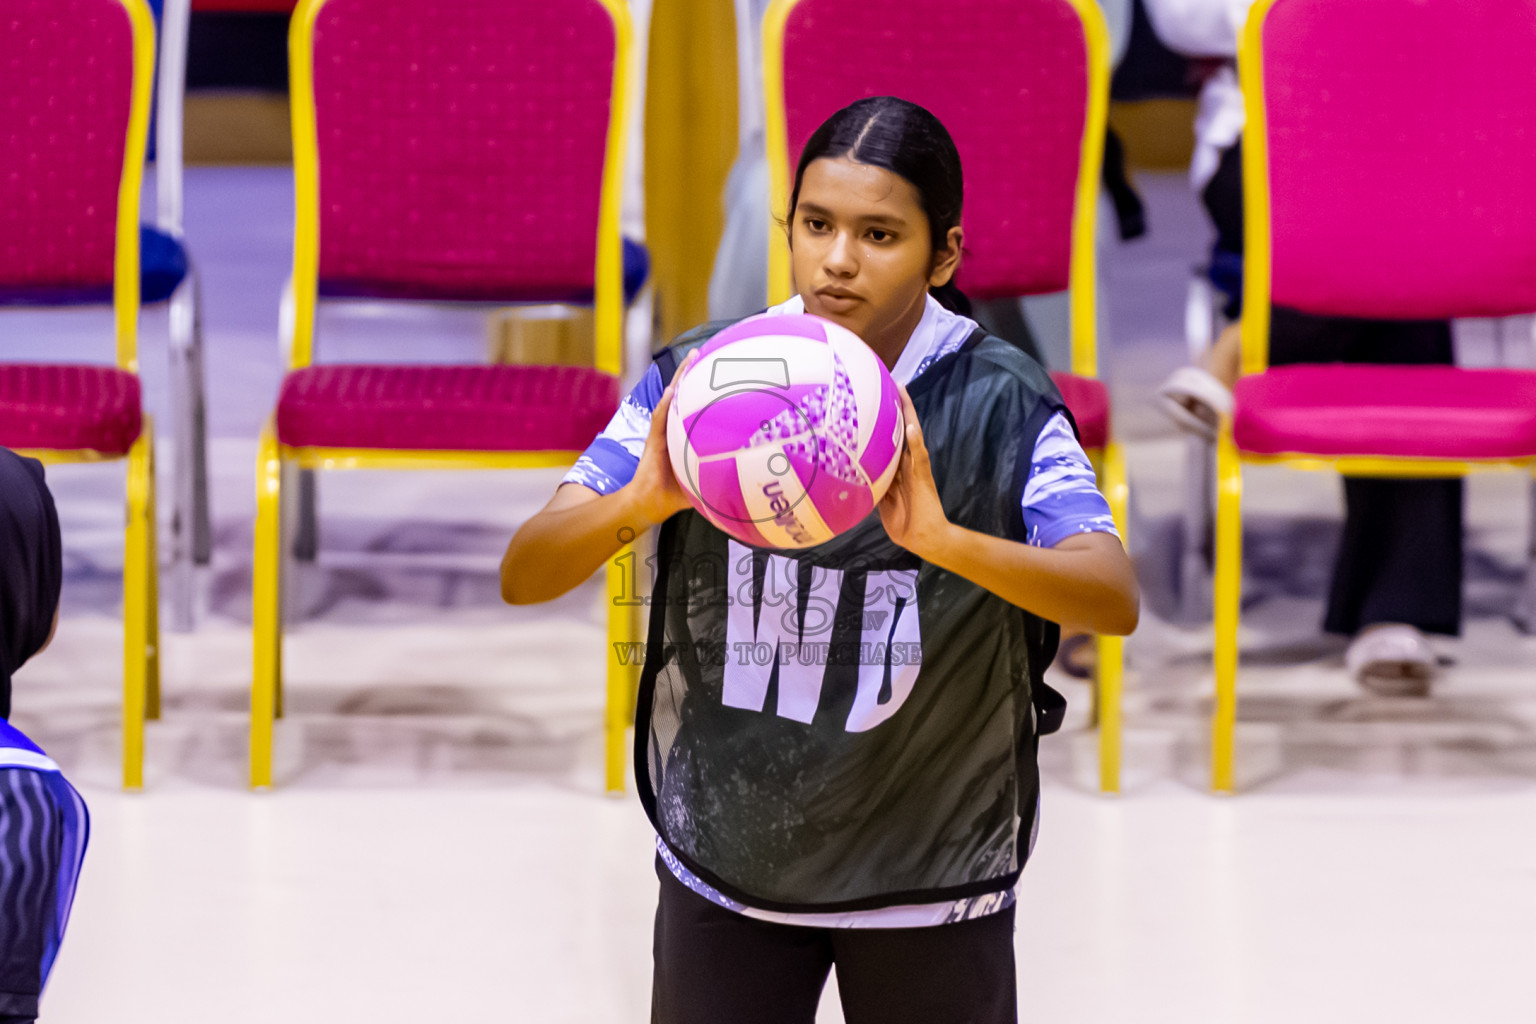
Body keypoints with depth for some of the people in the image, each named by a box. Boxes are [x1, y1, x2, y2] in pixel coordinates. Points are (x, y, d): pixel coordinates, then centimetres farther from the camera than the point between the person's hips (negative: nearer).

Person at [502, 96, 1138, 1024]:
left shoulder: (1004, 407, -14)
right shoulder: (698, 381, -10)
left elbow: (1116, 599, -28)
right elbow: (523, 575, -14)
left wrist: (943, 539, -45)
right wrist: (639, 504, -35)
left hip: (930, 879, -1)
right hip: (722, 868, 1)